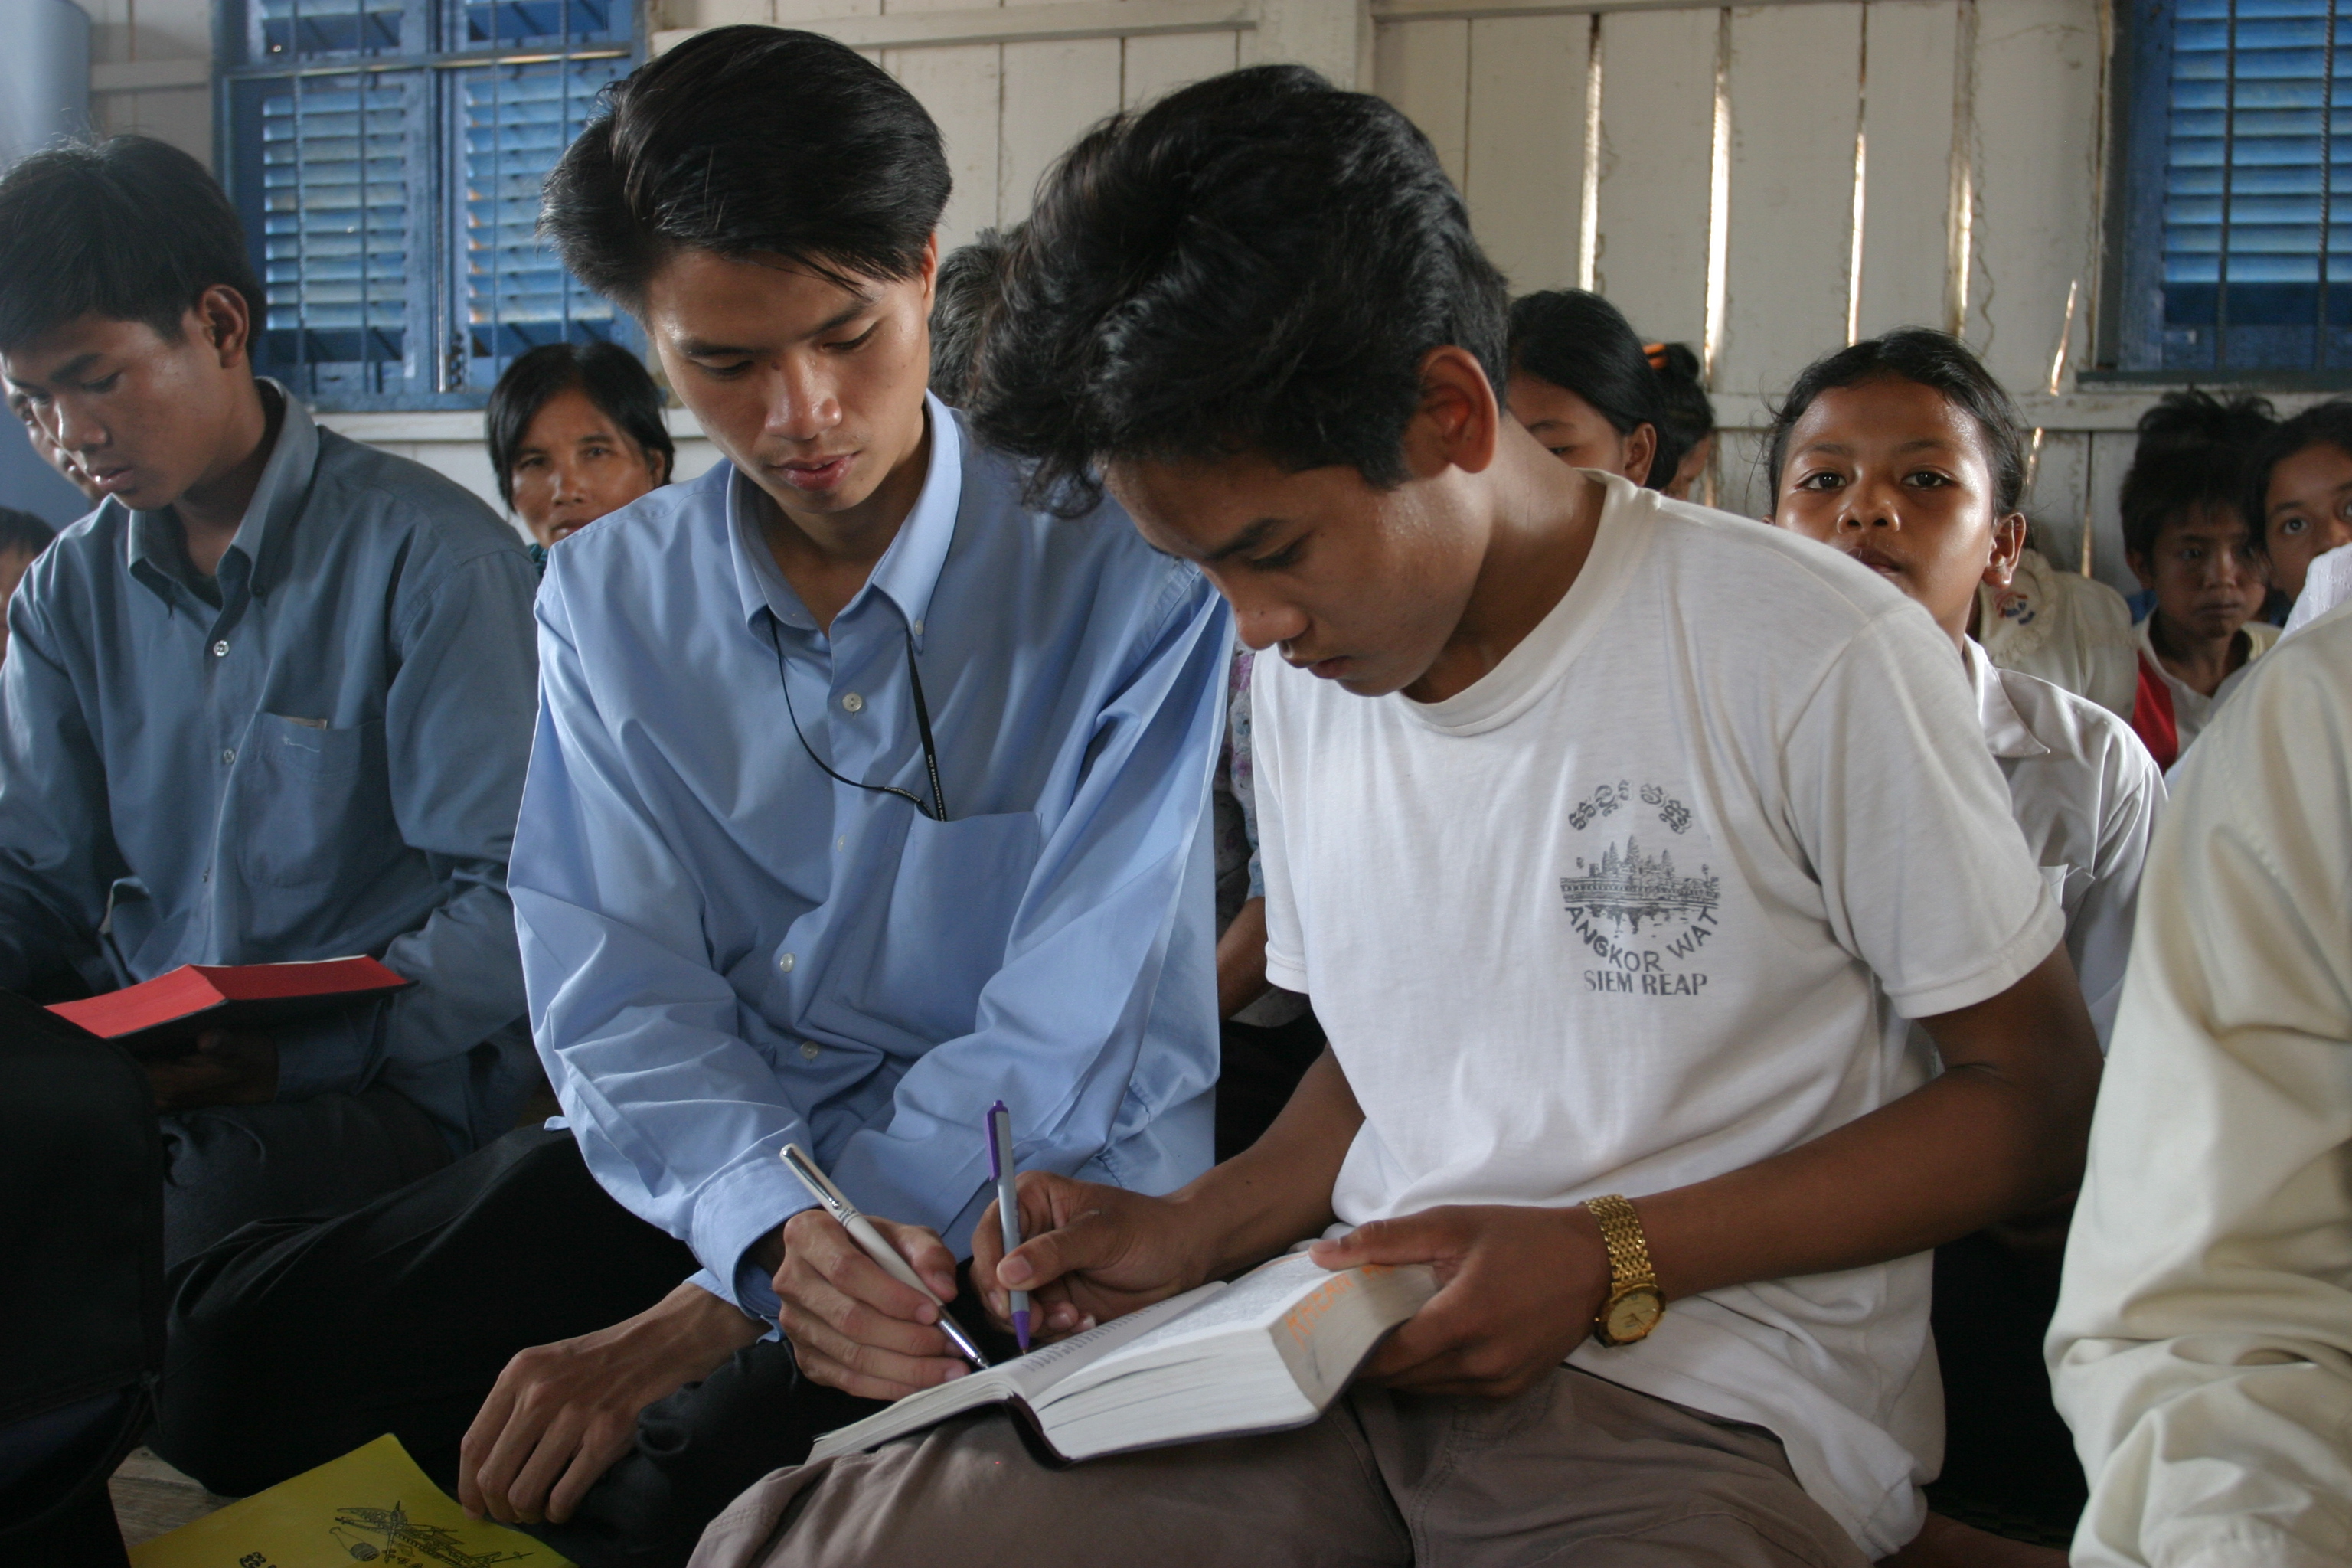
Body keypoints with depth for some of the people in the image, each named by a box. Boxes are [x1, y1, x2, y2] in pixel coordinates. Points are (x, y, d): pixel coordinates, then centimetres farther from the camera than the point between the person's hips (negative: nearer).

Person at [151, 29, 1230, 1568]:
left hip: (1036, 1205, -4)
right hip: (704, 1158, 5)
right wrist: (774, 1233, -27)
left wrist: (687, 1328, -25)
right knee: (247, 1355, -13)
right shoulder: (609, 596, 3)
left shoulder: (1129, 573, -13)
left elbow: (1059, 1043, -18)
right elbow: (620, 993, -5)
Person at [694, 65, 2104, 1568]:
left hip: (1706, 1412, -5)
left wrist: (1610, 1260, -14)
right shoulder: (1300, 679, 9)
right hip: (1372, 1358, 6)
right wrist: (1195, 1232, 2)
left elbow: (2038, 1099, -5)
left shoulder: (1815, 656, -12)